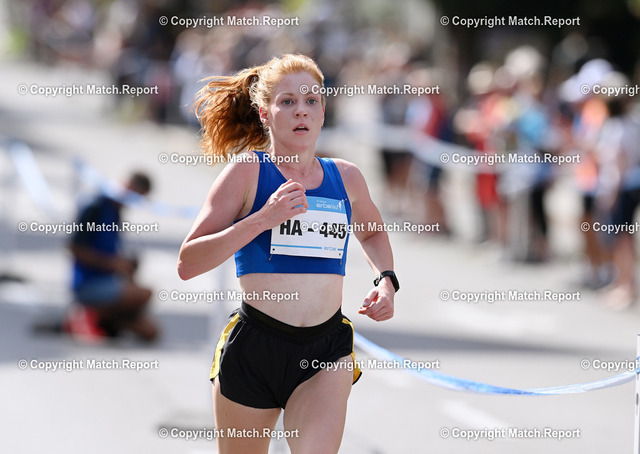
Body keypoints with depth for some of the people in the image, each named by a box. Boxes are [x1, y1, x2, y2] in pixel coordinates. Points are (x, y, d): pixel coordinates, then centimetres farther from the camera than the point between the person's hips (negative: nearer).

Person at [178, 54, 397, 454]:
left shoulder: (346, 178, 10)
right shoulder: (248, 171, -2)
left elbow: (373, 232, 34)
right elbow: (187, 264, -9)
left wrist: (386, 280, 14)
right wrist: (263, 218, -17)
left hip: (327, 351, 2)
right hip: (254, 345, -2)